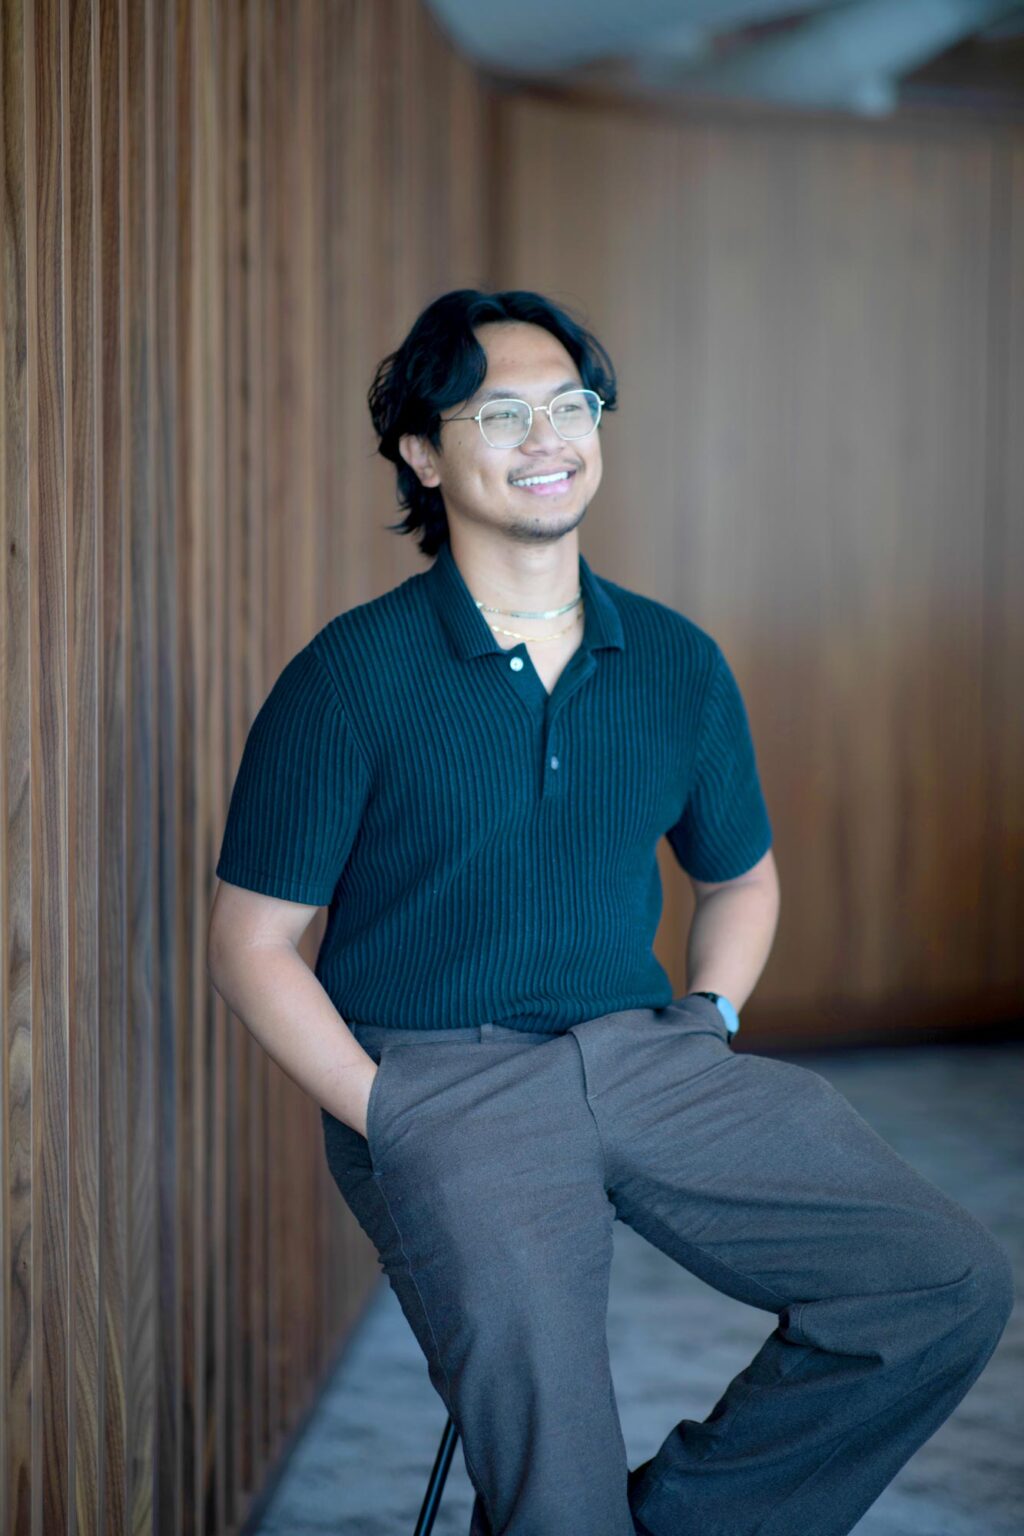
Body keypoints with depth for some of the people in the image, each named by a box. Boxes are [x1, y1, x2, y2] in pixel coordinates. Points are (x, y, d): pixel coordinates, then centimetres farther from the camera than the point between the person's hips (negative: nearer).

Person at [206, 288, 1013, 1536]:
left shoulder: (677, 664, 7)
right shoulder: (351, 678, -6)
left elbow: (741, 875, 23)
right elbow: (252, 944, -3)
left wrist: (706, 1022, 6)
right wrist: (390, 1119, -12)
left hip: (642, 1051, 5)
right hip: (439, 1079, -5)